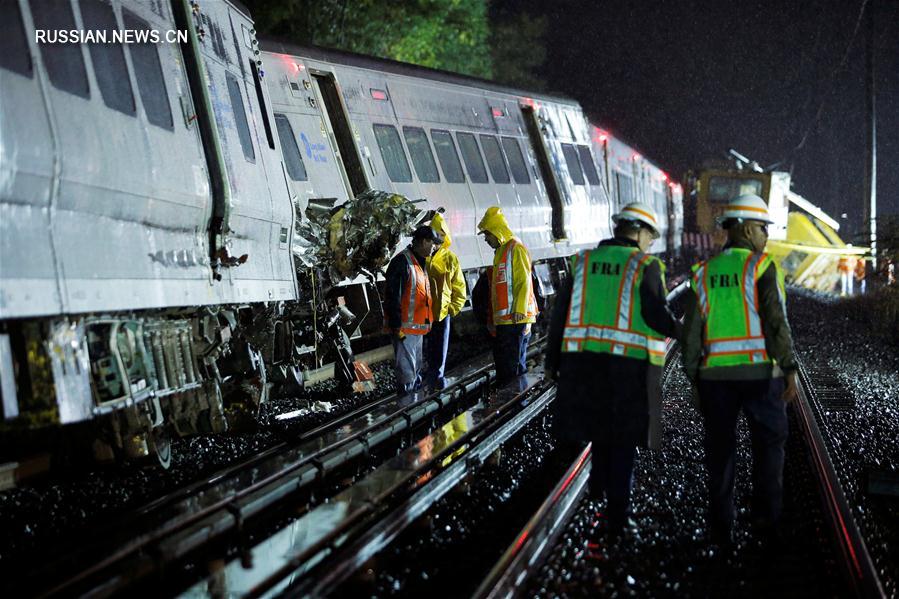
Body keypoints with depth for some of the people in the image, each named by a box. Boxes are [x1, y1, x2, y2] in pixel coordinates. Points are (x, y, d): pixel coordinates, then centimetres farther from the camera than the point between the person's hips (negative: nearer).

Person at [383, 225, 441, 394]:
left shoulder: (421, 262, 15)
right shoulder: (402, 262, -17)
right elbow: (393, 296, -21)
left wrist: (427, 321, 22)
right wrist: (396, 326, -23)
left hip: (419, 326, 10)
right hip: (405, 328, -10)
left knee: (416, 367, 21)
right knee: (406, 369, -6)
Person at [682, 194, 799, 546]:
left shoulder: (703, 274, 6)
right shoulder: (762, 268, -6)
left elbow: (691, 332, 4)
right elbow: (776, 322, -14)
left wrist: (694, 381, 10)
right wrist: (790, 371, -9)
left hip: (715, 375, 3)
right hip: (760, 372, -3)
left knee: (720, 451, 9)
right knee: (769, 444, 13)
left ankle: (721, 527, 10)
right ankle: (766, 518, 13)